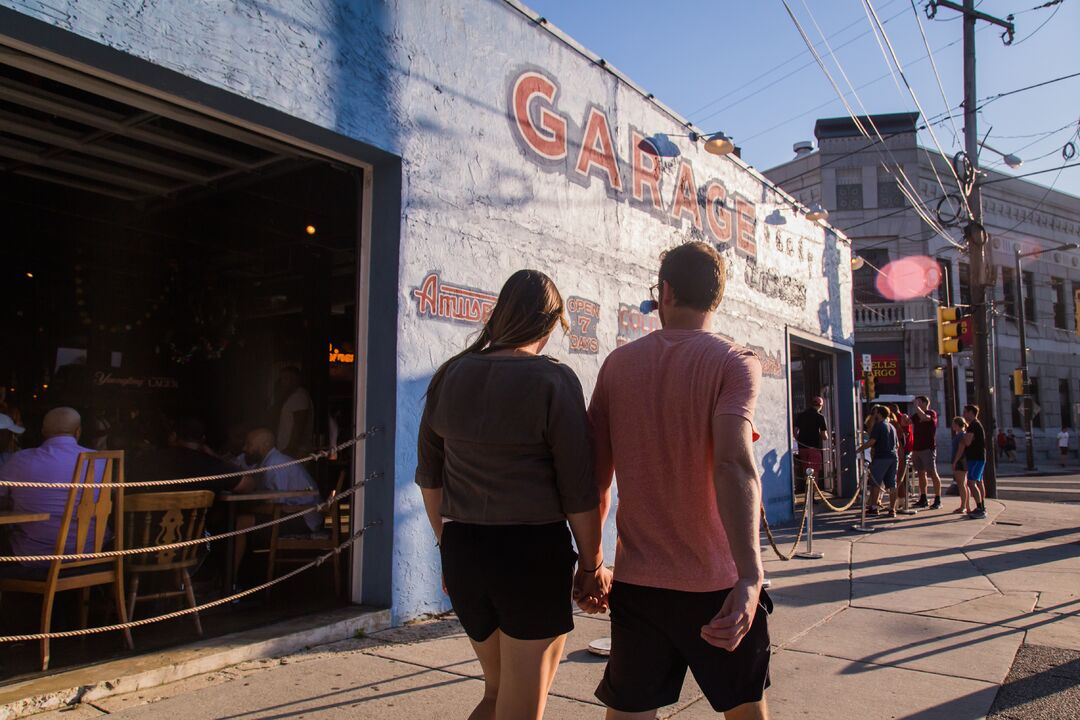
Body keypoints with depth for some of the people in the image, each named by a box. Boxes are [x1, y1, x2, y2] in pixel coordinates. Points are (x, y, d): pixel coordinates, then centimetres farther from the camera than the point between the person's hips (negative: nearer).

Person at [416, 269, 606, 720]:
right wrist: (592, 566, 2)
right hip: (533, 551, -5)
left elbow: (429, 476, 11)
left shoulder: (449, 375, 5)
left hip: (462, 550, 6)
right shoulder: (554, 380, -11)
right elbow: (578, 490, -10)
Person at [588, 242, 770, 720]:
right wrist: (750, 576, -33)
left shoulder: (619, 362, 2)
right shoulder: (734, 363, -8)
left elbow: (596, 475, 3)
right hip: (716, 582, -2)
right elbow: (733, 462, -25)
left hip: (635, 580, 3)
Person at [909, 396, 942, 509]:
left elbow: (924, 417, -24)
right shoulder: (916, 415, 16)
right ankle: (923, 499, 15)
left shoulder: (932, 413, -4)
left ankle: (937, 500, -5)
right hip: (917, 448, 7)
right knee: (921, 473, 10)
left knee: (933, 473, -6)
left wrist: (916, 407, -16)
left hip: (928, 448, -7)